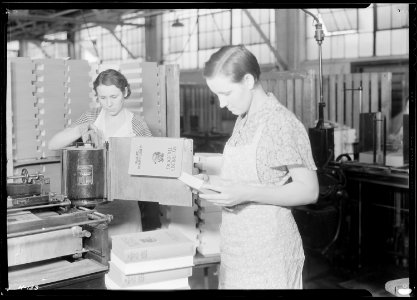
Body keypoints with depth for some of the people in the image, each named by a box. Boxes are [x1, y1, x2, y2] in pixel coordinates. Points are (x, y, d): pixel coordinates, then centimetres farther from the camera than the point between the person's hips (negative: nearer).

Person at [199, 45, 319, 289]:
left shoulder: (282, 123, -15)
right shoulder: (243, 121, 9)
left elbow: (308, 191, -16)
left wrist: (246, 193, -25)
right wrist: (213, 183, 0)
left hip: (268, 252, -7)